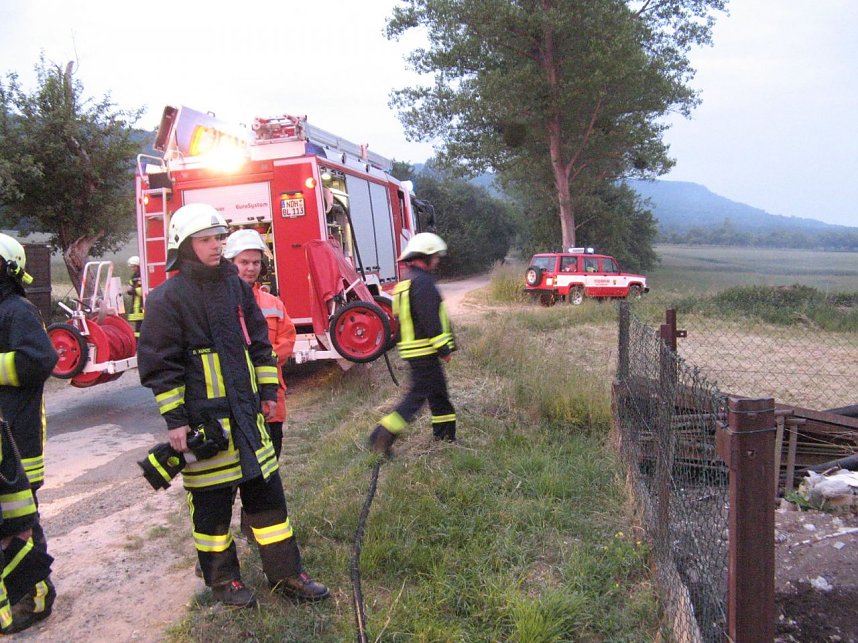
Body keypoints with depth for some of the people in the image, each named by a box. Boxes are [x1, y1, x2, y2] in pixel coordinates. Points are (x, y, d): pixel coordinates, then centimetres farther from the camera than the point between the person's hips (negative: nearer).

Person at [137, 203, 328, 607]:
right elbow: (160, 365, -9)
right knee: (211, 502, 7)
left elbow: (259, 343, 16)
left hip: (246, 413, 6)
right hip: (202, 419, -5)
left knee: (266, 490, 10)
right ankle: (222, 580, 25)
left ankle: (285, 572, 22)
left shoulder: (237, 287, 10)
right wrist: (174, 419, -12)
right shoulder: (167, 298, -8)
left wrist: (268, 391, 13)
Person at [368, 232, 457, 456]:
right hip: (424, 351, -10)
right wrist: (443, 348, -18)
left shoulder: (406, 282, 17)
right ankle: (383, 436, -10)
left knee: (438, 392, 17)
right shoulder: (422, 281, -16)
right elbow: (430, 320, -22)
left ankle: (445, 436, 26)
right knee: (418, 394, -6)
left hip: (412, 349, 10)